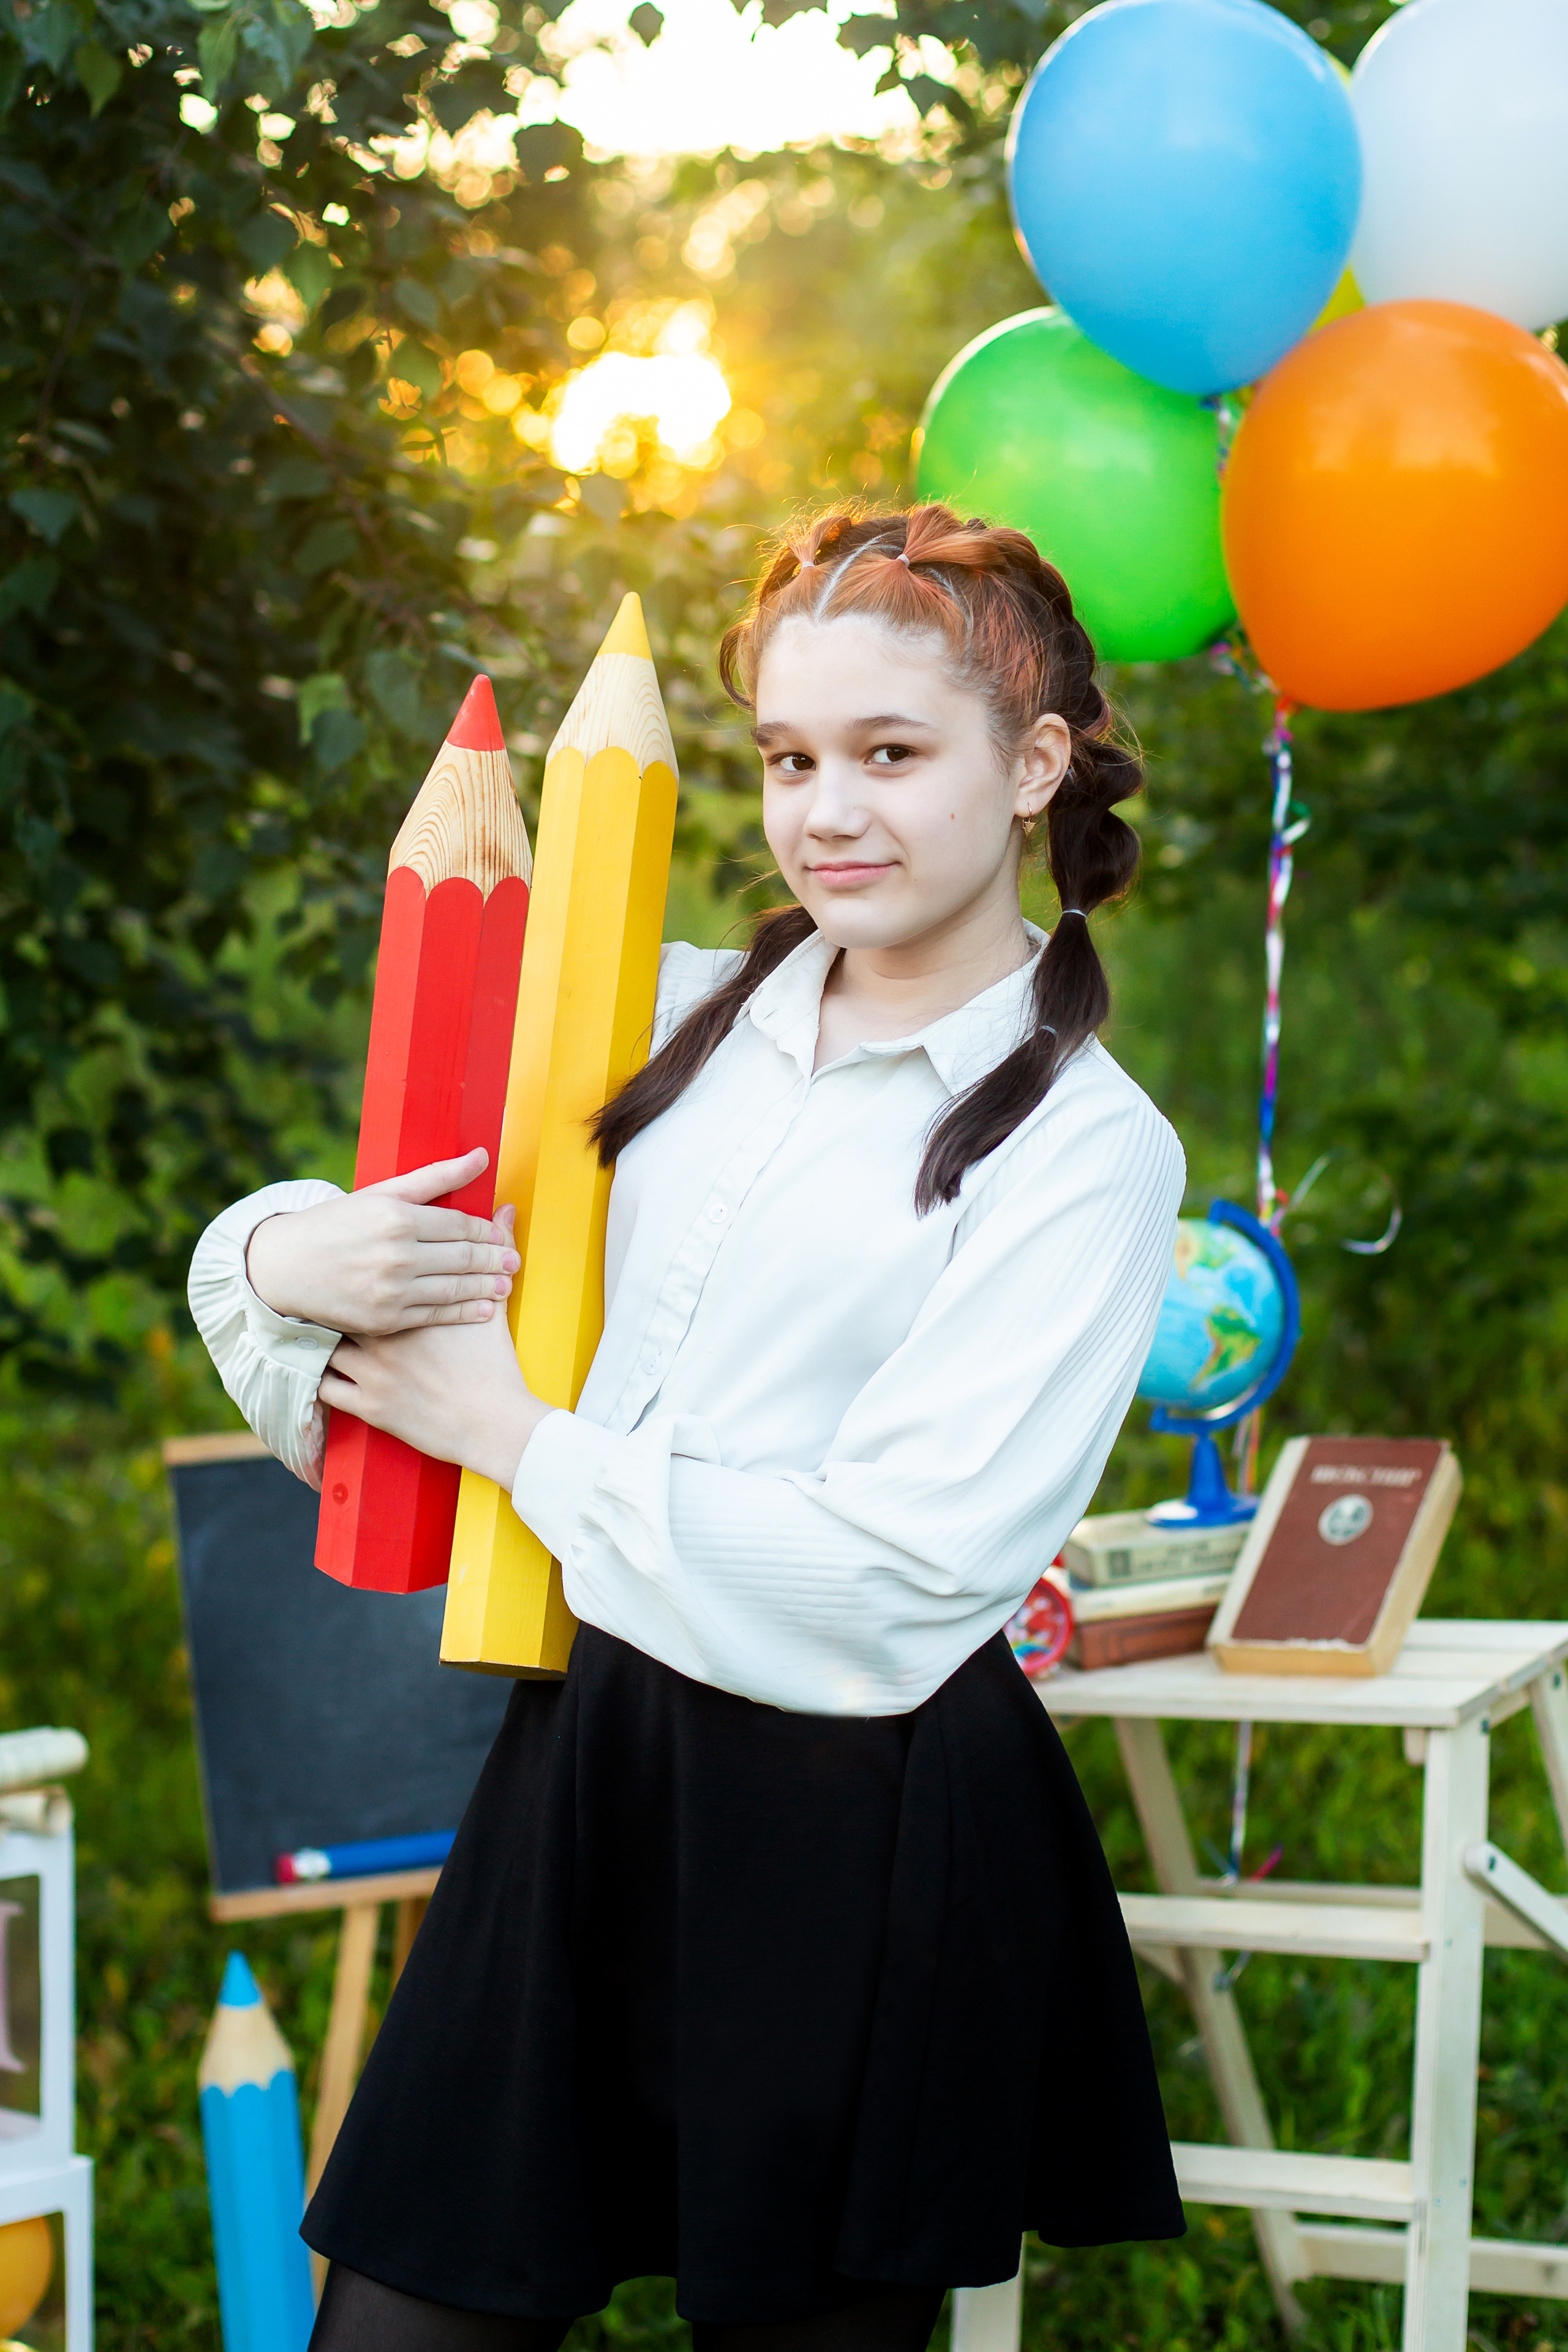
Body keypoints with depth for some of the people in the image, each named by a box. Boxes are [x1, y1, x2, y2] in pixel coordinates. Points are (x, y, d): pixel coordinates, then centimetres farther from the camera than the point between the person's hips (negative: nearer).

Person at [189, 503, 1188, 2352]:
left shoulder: (1088, 1150, -7)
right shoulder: (680, 1018, 9)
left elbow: (897, 1568, -16)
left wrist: (519, 1437, -8)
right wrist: (287, 1257, -10)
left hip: (863, 1850, -5)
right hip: (580, 1768, 5)